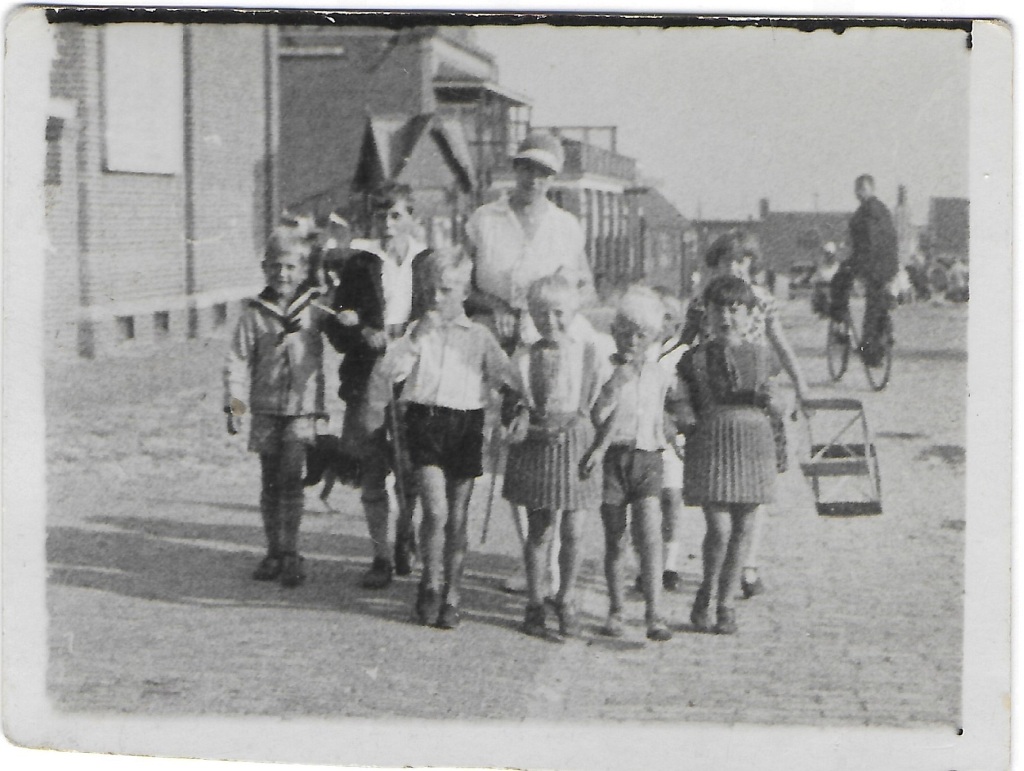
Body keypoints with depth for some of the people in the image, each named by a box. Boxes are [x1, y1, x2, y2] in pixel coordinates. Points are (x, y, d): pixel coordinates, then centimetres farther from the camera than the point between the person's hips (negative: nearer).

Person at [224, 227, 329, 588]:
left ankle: (290, 554, -3)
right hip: (265, 409, 2)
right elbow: (237, 362, 2)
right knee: (269, 483, 8)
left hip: (302, 409, -2)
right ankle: (274, 551, 20)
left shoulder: (315, 311, 1)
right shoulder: (254, 315, 2)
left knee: (290, 478, -11)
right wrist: (235, 403, -6)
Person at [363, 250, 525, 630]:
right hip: (425, 422, -1)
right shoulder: (416, 331, 6)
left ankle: (450, 597, 16)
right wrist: (416, 337, -11)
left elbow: (507, 376, 6)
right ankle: (431, 584, 8)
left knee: (457, 517, 4)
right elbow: (386, 372, -4)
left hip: (465, 423, 1)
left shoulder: (479, 335, 8)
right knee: (436, 509, -14)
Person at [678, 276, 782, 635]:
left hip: (753, 443, 3)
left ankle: (726, 604, 17)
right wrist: (689, 423, -12)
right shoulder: (695, 358, 1)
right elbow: (687, 404, 7)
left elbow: (767, 397, 16)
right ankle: (705, 597, 11)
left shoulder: (761, 355, 8)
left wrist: (766, 399, -5)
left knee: (742, 528, 5)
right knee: (719, 527, -12)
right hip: (711, 445, -3)